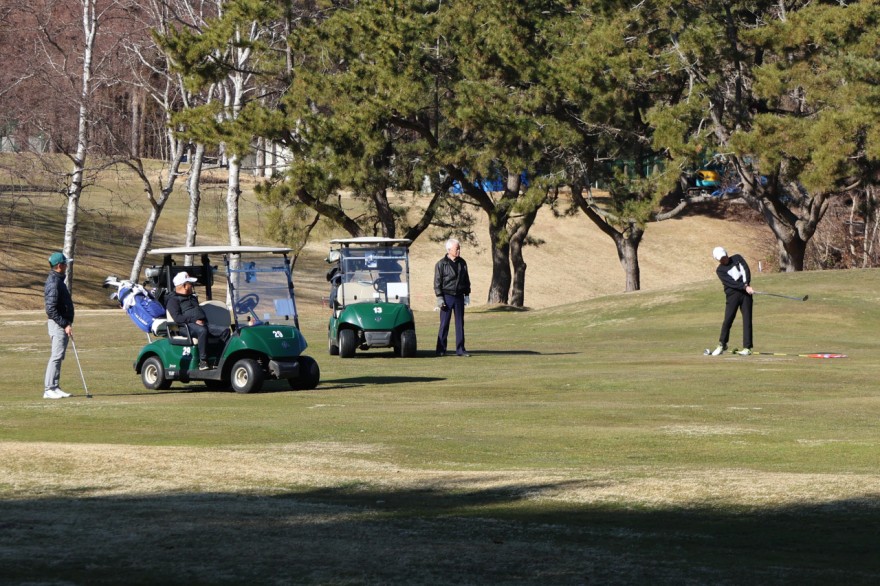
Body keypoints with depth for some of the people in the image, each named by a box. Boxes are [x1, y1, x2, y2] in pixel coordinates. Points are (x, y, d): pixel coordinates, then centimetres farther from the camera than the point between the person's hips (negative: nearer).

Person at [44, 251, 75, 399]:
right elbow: (50, 310, -23)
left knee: (58, 356, 12)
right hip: (58, 325, -10)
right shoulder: (54, 283, -18)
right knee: (56, 356, -9)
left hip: (63, 324, 10)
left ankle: (54, 388, 15)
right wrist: (65, 325, -22)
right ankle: (49, 389, -8)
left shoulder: (58, 280, 15)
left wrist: (67, 324, 18)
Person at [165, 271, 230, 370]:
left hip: (202, 323, 8)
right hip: (187, 325, -8)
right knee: (202, 331, -40)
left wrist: (202, 320, 9)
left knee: (225, 330, -13)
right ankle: (203, 362, -40)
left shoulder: (192, 298, 34)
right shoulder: (173, 300, 6)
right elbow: (177, 318, -9)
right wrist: (194, 320, -18)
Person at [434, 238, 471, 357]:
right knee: (444, 324, -3)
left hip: (459, 297, 4)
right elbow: (437, 282, -5)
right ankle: (441, 350, 2)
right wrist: (439, 298, -11)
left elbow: (466, 280, 16)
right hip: (447, 297, -4)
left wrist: (467, 295, 10)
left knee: (460, 324, 4)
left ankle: (460, 350, 8)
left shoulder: (462, 263, 9)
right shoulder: (441, 264, -4)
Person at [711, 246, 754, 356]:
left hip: (745, 293, 2)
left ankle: (747, 347, -2)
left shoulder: (737, 258, 9)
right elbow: (731, 283, -13)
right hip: (733, 294, -2)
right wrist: (745, 287, -23)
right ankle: (722, 344, 12)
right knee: (728, 320, -8)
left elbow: (746, 269, -2)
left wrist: (746, 284, -16)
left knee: (747, 319, -3)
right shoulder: (720, 270, -1)